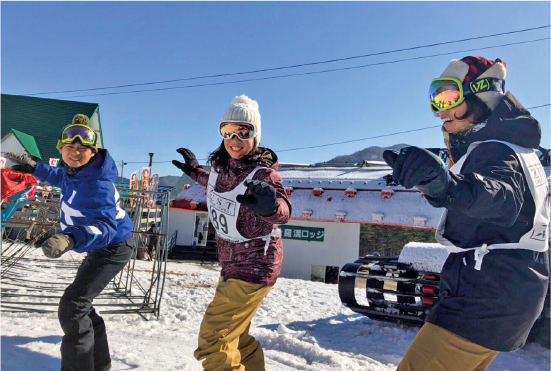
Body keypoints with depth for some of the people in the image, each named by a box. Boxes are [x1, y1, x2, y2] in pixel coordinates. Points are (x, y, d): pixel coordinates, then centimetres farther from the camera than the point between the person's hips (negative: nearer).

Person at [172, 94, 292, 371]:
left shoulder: (262, 173, -24)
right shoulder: (220, 165, -3)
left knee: (213, 339, -8)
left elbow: (283, 212, -41)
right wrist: (195, 172, 28)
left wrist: (270, 206, -62)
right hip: (231, 264, 8)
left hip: (254, 267, -8)